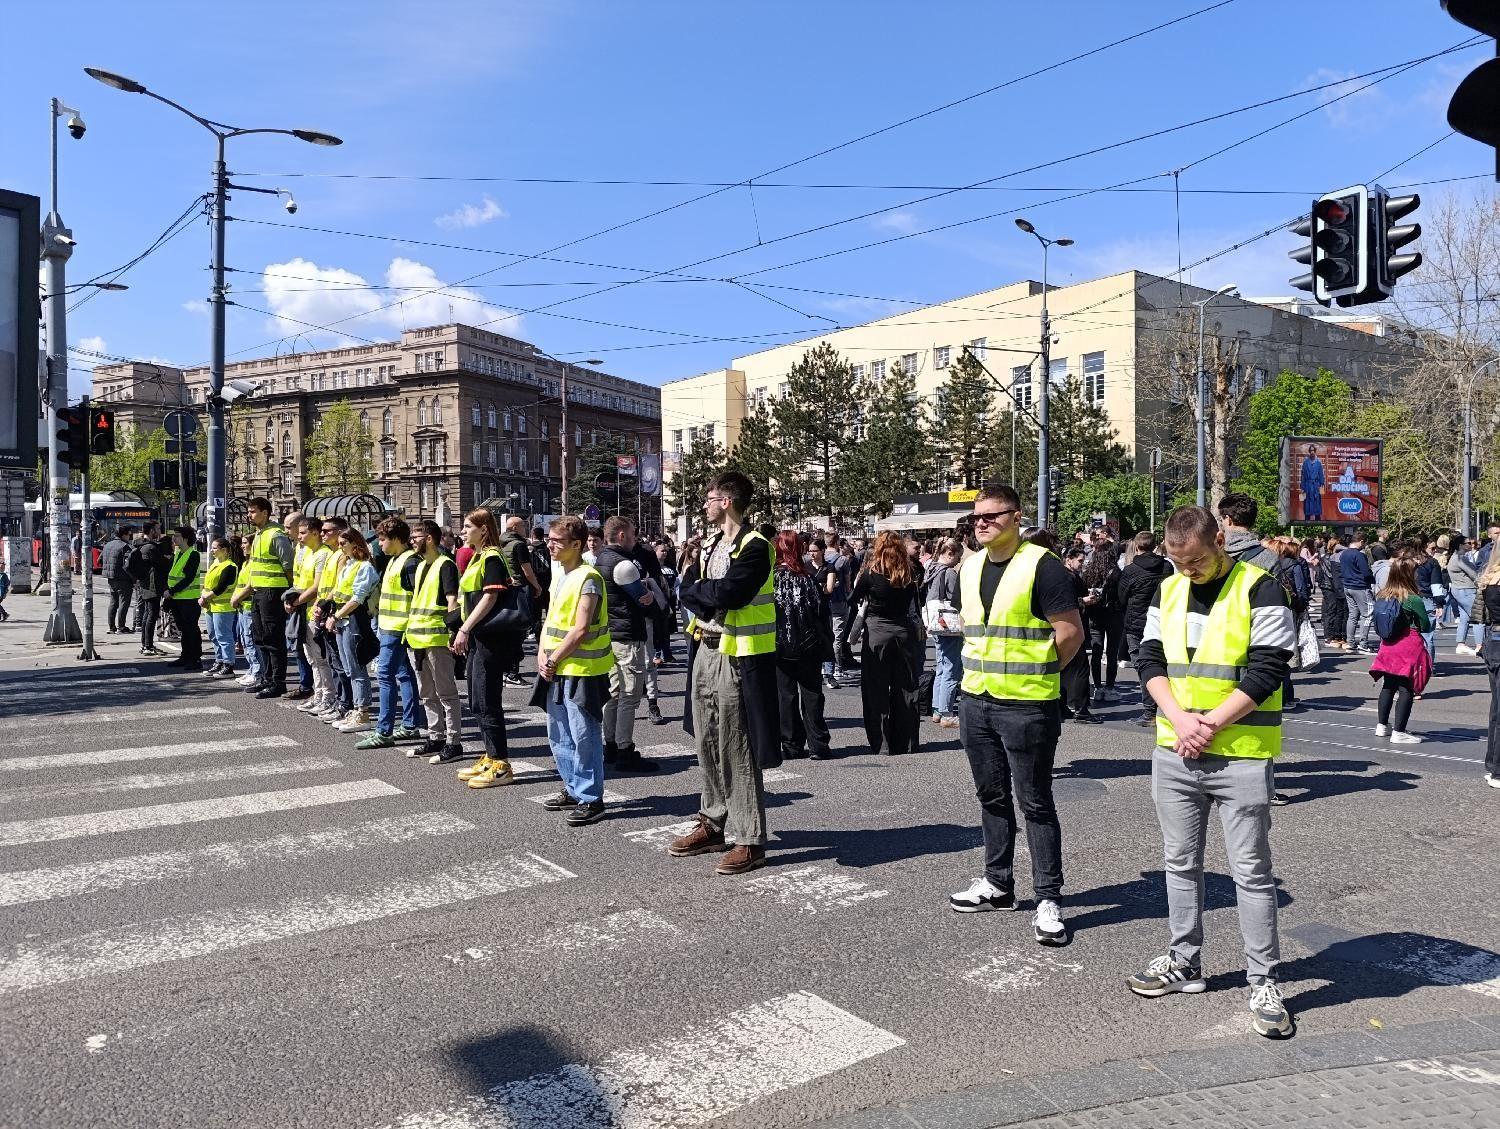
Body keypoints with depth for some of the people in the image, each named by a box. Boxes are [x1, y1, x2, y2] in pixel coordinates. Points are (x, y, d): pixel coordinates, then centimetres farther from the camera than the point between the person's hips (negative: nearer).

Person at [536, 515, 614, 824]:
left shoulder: (588, 578, -15)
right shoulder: (559, 574, 12)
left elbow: (580, 630, -19)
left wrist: (553, 660, -13)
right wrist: (542, 654, 3)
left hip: (582, 670, -9)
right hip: (557, 670, 9)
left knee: (584, 737, -2)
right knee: (559, 737, 17)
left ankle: (590, 800, 8)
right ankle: (573, 789, 31)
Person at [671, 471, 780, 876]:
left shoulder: (754, 546, -12)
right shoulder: (710, 544, 14)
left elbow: (728, 592, -24)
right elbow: (687, 592, 9)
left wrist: (695, 587, -7)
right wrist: (711, 599, -10)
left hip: (738, 656, -8)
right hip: (706, 649, 8)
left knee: (737, 749, -4)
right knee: (707, 743, 14)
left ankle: (748, 840, 5)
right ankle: (714, 823, 27)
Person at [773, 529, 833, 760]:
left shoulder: (770, 578, -7)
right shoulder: (808, 578, -3)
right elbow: (822, 610, -2)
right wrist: (826, 641, 7)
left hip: (780, 646, -1)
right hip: (809, 646, 1)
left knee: (786, 696, 7)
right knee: (812, 694, 8)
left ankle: (792, 746, 9)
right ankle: (818, 746, 9)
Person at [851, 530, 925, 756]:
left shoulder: (870, 573, -9)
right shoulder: (909, 574, 0)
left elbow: (853, 600, 1)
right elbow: (916, 604, 5)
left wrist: (857, 581, 15)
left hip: (876, 632, -3)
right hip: (903, 632, 3)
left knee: (877, 691, 4)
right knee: (905, 689, 11)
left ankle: (882, 743, 5)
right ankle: (906, 742, 17)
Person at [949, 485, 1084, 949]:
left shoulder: (1041, 566, -13)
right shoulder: (969, 567, 11)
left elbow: (1071, 632, -13)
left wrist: (1034, 673, -4)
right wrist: (984, 667, 14)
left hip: (1026, 706, -7)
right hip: (975, 700, 7)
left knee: (1035, 802, 0)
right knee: (992, 796, 17)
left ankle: (1048, 900, 11)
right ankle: (997, 882, 31)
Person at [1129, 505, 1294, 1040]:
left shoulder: (1260, 590, -9)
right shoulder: (1168, 590, 8)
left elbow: (1267, 671, -14)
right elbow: (1151, 660, 5)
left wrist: (1211, 724, -16)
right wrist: (1180, 718, -10)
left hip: (1240, 755, -5)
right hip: (1174, 752, 6)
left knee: (1252, 871, 2)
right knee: (1181, 862, 15)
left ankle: (1264, 983, 15)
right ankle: (1185, 961, 29)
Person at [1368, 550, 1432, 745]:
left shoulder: (1381, 596, -1)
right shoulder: (1414, 600, -17)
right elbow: (1426, 627, -6)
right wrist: (1429, 618, 13)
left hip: (1388, 645, 6)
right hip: (1409, 648, -6)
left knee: (1388, 685, 18)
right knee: (1406, 689, 1)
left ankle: (1382, 725, 27)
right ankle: (1399, 732, 3)